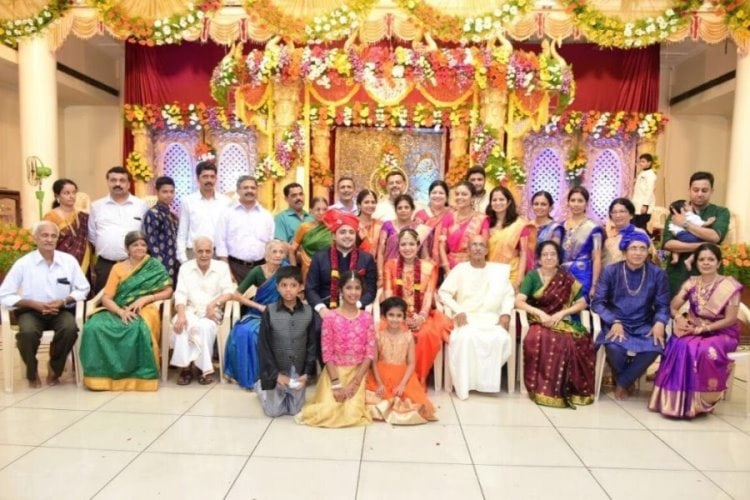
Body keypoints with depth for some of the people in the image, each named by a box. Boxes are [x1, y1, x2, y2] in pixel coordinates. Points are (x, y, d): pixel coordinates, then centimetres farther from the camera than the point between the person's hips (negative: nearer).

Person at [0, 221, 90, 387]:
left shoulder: (69, 260, 0)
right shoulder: (23, 263, -5)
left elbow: (83, 289, 6)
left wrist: (63, 301, -12)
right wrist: (34, 304, -17)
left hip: (61, 310, 1)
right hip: (31, 311, -1)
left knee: (70, 328, -31)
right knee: (27, 332, -33)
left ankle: (54, 369, 0)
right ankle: (32, 373, 0)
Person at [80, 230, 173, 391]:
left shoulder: (155, 266, 9)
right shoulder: (118, 268, 13)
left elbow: (168, 291, 2)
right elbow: (106, 298, 4)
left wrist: (146, 298, -13)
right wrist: (121, 312, -16)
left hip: (143, 311, -2)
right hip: (117, 311, 3)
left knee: (138, 329, -38)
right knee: (94, 327, -30)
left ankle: (137, 375, -22)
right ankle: (102, 374, -18)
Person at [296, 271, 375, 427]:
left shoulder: (367, 318, -1)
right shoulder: (330, 317, -8)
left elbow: (370, 353, -3)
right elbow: (327, 353, -8)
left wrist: (355, 381, -12)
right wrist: (336, 383, -14)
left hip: (358, 372, 1)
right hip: (334, 371, -1)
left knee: (352, 414, -14)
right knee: (327, 413, -15)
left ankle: (357, 397, 17)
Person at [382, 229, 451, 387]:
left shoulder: (429, 267, 8)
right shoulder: (390, 265, 8)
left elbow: (429, 295, -2)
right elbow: (388, 295, -1)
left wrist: (422, 317, -20)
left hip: (421, 316, 0)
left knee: (427, 334, -32)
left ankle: (418, 379, -14)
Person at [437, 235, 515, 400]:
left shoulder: (500, 269, 13)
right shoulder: (460, 269, 7)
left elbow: (508, 294, 12)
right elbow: (443, 292, 0)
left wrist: (506, 313, -5)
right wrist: (458, 311, -14)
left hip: (491, 319, 2)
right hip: (466, 318, -2)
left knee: (501, 338, -30)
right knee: (466, 337, -34)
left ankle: (487, 380, -11)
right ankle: (463, 384, -21)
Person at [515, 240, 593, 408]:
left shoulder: (566, 278, 8)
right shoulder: (532, 276, 4)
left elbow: (582, 303, 6)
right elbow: (519, 301, -7)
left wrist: (561, 313, -9)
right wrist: (540, 313, -20)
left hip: (563, 322, 1)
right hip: (539, 322, -1)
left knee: (568, 343, -34)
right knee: (537, 339, -37)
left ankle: (560, 389, -16)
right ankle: (542, 388, -23)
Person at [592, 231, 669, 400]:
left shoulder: (657, 274, 2)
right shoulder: (611, 271, -2)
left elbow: (663, 305, 3)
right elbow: (597, 302, -4)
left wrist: (660, 323, -20)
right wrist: (614, 322, -20)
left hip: (644, 325, 1)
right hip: (616, 323, -1)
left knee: (655, 347, -30)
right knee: (614, 347, -32)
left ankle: (622, 383, -3)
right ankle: (625, 381, 5)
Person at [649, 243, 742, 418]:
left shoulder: (730, 285, -6)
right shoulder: (691, 283, 4)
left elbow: (730, 319, -10)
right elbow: (673, 307, 1)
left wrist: (703, 328, -20)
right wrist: (679, 317, -22)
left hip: (722, 332, -2)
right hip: (695, 329, 3)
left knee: (708, 351, -37)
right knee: (680, 345, -32)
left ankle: (702, 402, -16)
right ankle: (676, 399, -22)